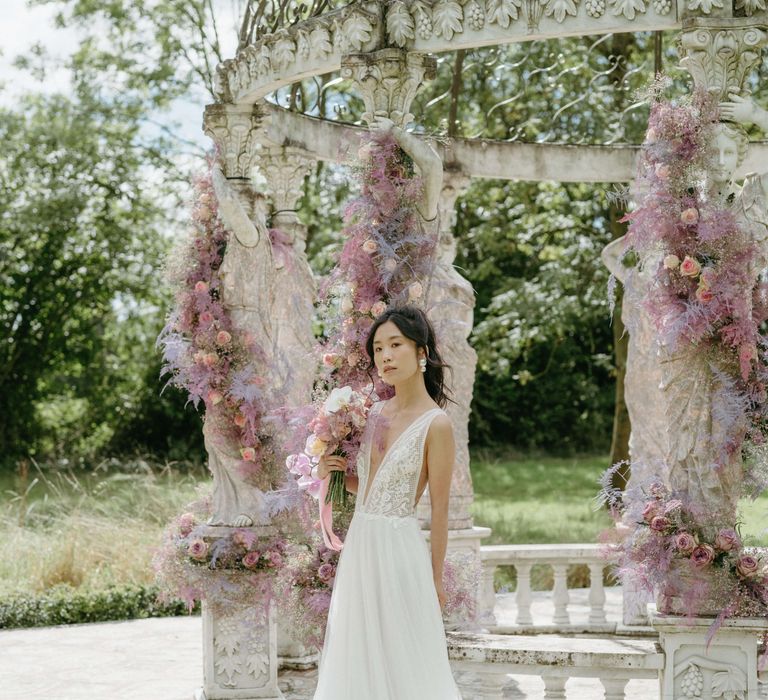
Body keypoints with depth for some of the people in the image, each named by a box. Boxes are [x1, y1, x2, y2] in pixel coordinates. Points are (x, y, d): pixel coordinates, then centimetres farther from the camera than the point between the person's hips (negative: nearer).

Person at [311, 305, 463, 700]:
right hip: (359, 545, 7)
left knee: (403, 661, 1)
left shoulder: (435, 425, -13)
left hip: (399, 549, -7)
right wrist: (332, 472, -2)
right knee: (359, 660, 13)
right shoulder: (374, 412, 8)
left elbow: (439, 508, -9)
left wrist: (436, 579, -6)